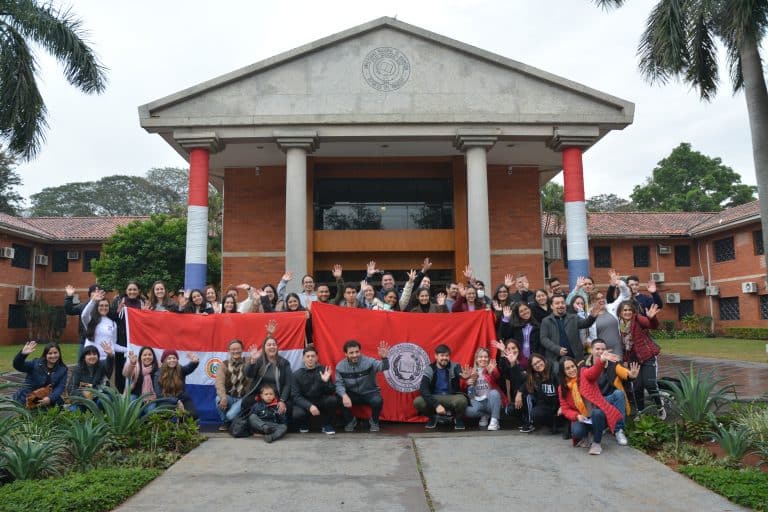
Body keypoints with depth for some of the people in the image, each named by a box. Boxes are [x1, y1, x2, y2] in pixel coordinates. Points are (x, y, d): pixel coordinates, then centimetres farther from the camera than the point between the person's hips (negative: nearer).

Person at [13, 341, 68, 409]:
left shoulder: (62, 370, 0)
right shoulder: (36, 364, -3)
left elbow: (60, 387, -9)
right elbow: (17, 366, -17)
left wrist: (50, 398, -27)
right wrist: (22, 354, -38)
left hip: (48, 401, 2)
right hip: (28, 400, -2)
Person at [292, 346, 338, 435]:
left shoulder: (323, 370, -5)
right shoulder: (297, 374, -7)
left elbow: (332, 392, -8)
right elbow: (296, 396, -12)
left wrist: (326, 381, -28)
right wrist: (309, 406, -28)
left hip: (321, 402, 1)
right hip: (304, 403, -1)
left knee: (333, 399, -29)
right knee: (297, 414, -33)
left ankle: (327, 425, -2)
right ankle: (304, 424, 7)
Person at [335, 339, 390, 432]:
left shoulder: (368, 361, -19)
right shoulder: (340, 366, -10)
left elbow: (383, 367, -34)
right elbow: (339, 384, -12)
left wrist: (384, 358, -58)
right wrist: (344, 395, -33)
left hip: (369, 393, -2)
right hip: (352, 394, 2)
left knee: (377, 401, -33)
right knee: (340, 399, -27)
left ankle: (374, 422, 3)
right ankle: (350, 421, 5)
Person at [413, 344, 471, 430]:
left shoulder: (454, 366, -7)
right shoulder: (429, 370, -6)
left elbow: (460, 373, -32)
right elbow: (423, 389, -19)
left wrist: (465, 376, -59)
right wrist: (436, 405, -33)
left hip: (452, 398, -1)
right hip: (435, 398, 1)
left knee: (462, 400, -36)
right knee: (417, 402, -27)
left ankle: (458, 418, 1)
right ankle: (432, 417, 6)